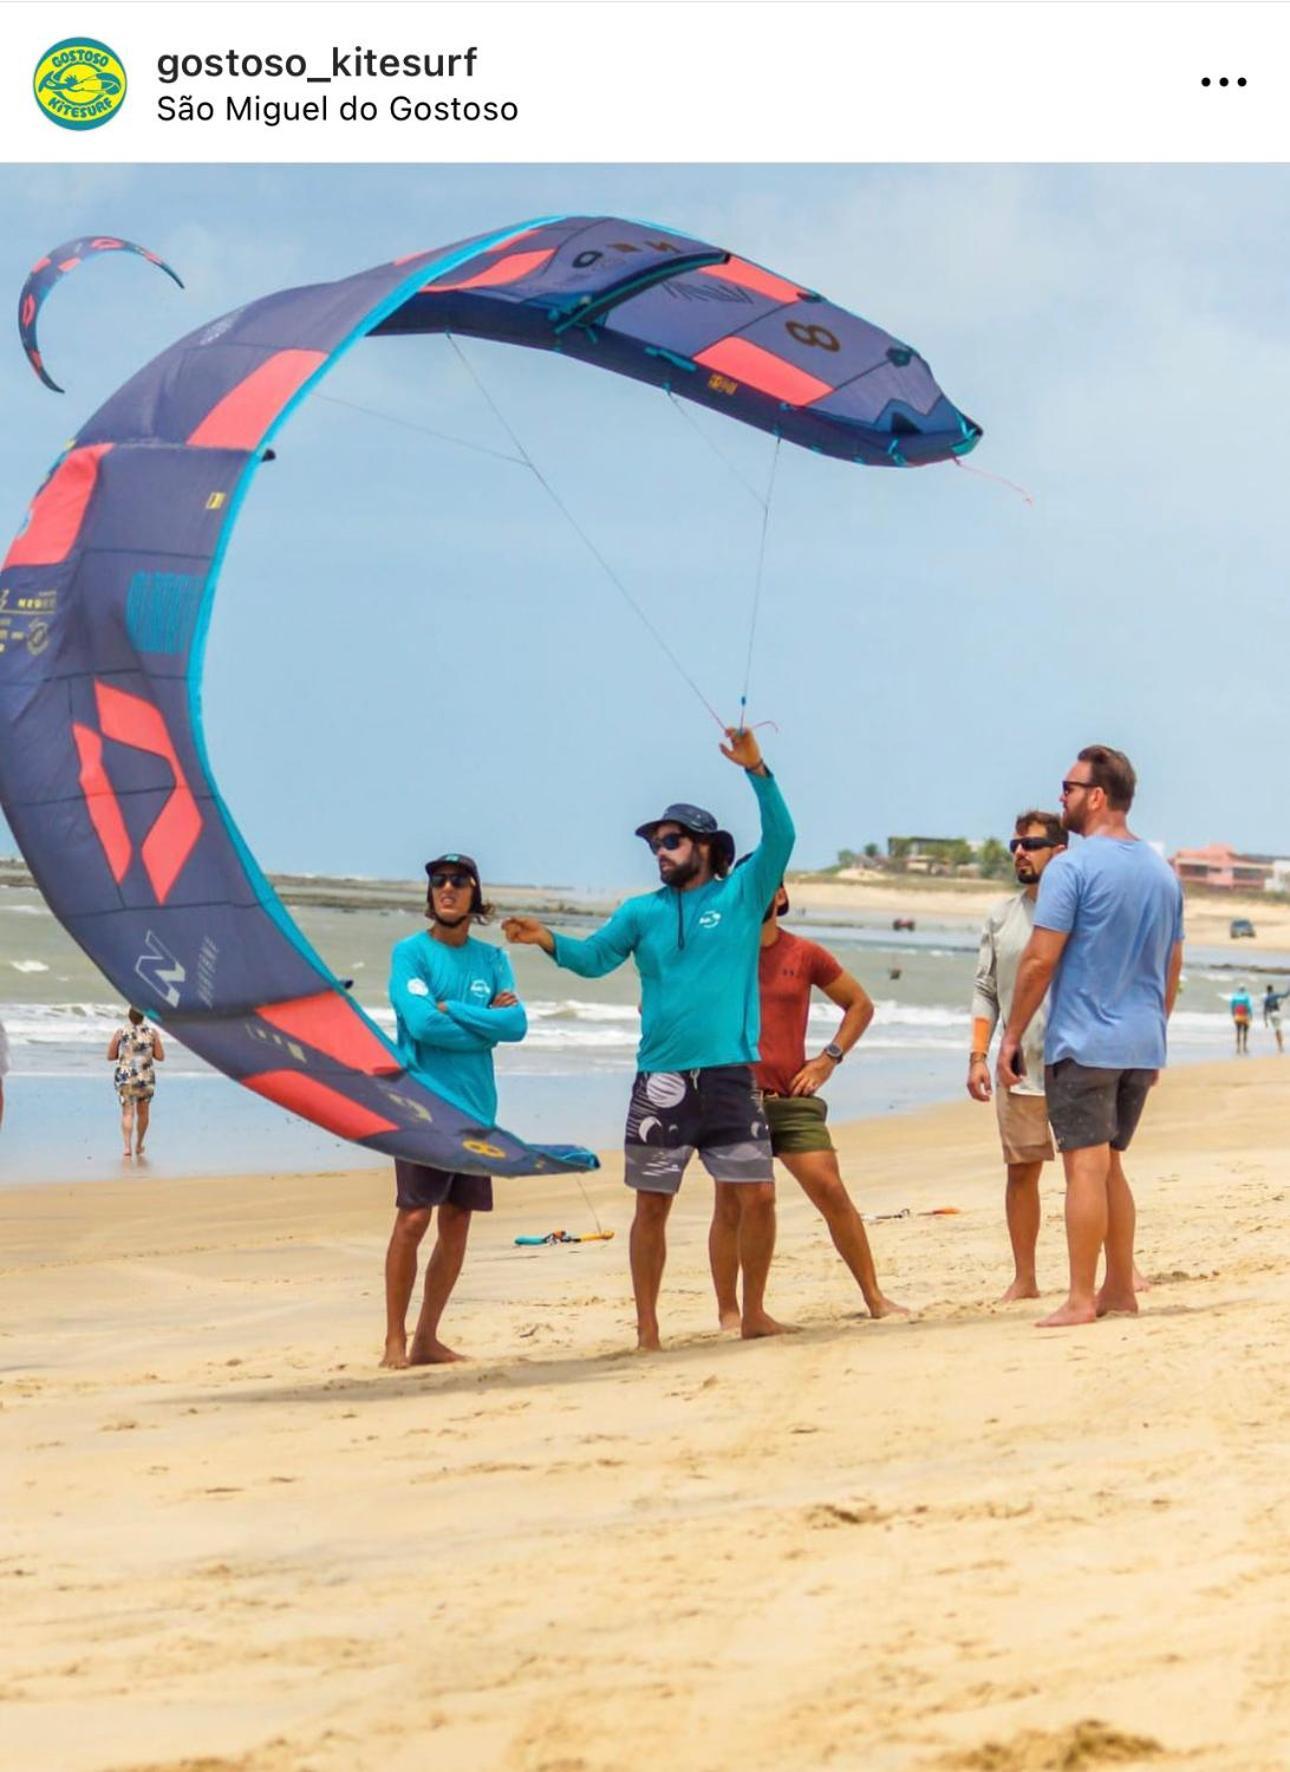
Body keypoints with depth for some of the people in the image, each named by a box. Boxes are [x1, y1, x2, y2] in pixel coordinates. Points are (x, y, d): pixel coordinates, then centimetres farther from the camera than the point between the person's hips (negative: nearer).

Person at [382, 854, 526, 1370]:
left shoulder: (492, 959, 11)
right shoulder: (411, 952, -2)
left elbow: (517, 1024, -3)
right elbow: (421, 1022, -16)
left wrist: (450, 1011, -10)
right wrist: (486, 1023, -7)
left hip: (475, 1106, 5)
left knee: (457, 1221, 6)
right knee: (413, 1217, -11)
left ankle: (427, 1337, 14)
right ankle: (395, 1339, -5)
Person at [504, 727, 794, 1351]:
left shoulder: (740, 895, 5)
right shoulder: (642, 911, 11)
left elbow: (780, 837, -6)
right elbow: (593, 957, 3)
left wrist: (757, 771, -18)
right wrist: (548, 941, -17)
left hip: (729, 1075, -1)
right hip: (660, 1081, 1)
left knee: (758, 1193, -3)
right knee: (652, 1202, 1)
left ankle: (753, 1312, 13)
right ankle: (646, 1328, 7)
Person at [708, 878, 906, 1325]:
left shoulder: (805, 955, 7)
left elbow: (860, 1004, 18)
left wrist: (830, 1057, 6)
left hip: (792, 1099, 1)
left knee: (831, 1192, -6)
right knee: (730, 1205, -1)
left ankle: (875, 1298, 3)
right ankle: (728, 1312, 9)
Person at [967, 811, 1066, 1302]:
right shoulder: (1001, 916, 10)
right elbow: (986, 991, 11)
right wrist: (978, 1056, 2)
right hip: (1019, 1069, 4)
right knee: (1020, 1170, 6)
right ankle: (1023, 1277, 14)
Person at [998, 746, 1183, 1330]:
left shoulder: (1072, 868, -11)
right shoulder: (1162, 872, 12)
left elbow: (1040, 960, -14)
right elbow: (1172, 967, 18)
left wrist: (1012, 1036, -7)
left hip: (1083, 1042, -7)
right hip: (1142, 1042, 7)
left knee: (1085, 1166, -7)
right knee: (1110, 1163, 16)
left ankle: (1080, 1300, -7)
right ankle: (1120, 1289, 17)